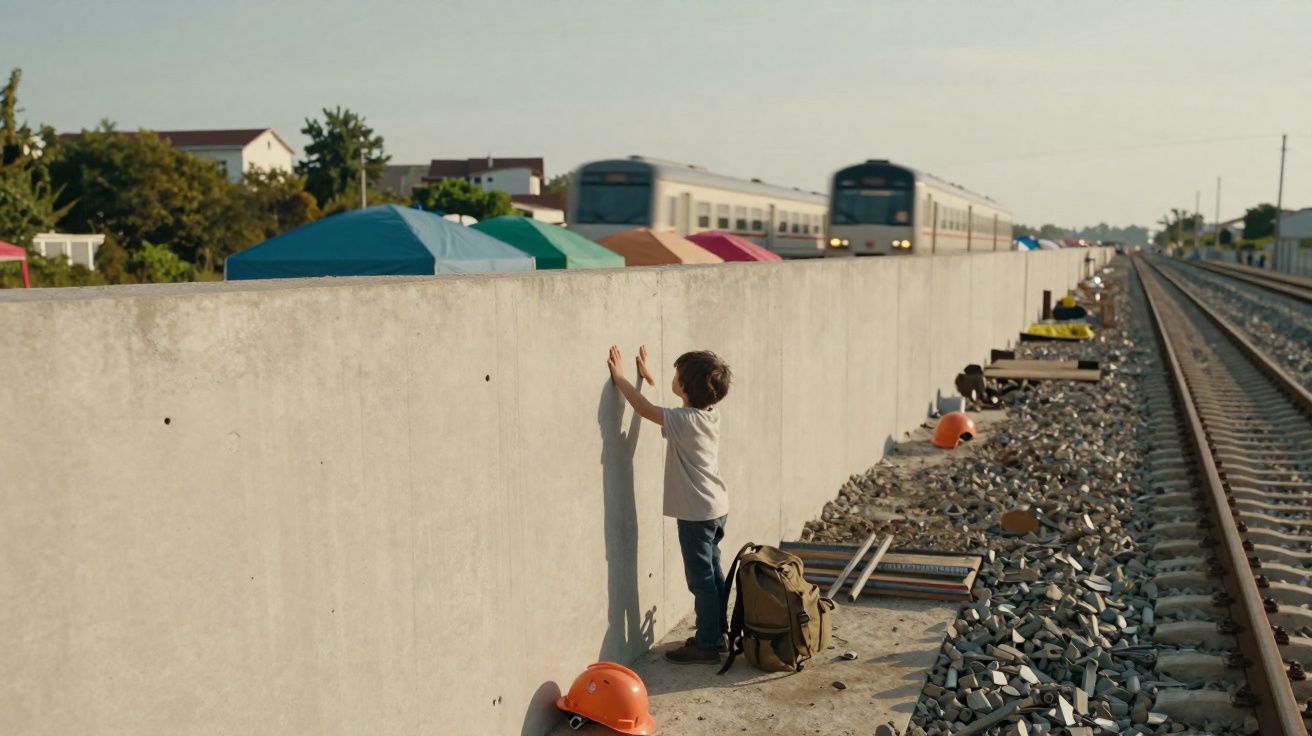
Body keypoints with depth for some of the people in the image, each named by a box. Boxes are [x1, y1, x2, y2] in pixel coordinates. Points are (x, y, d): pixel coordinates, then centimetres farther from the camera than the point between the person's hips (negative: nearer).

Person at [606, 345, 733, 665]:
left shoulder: (685, 421, -21)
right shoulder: (709, 413, 4)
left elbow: (646, 409, -15)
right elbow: (682, 406, 23)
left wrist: (620, 378, -4)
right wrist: (648, 377, 30)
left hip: (696, 513, -9)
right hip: (716, 508, 9)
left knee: (701, 579, -2)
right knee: (713, 574, 17)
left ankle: (706, 646, 5)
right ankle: (716, 633, 28)